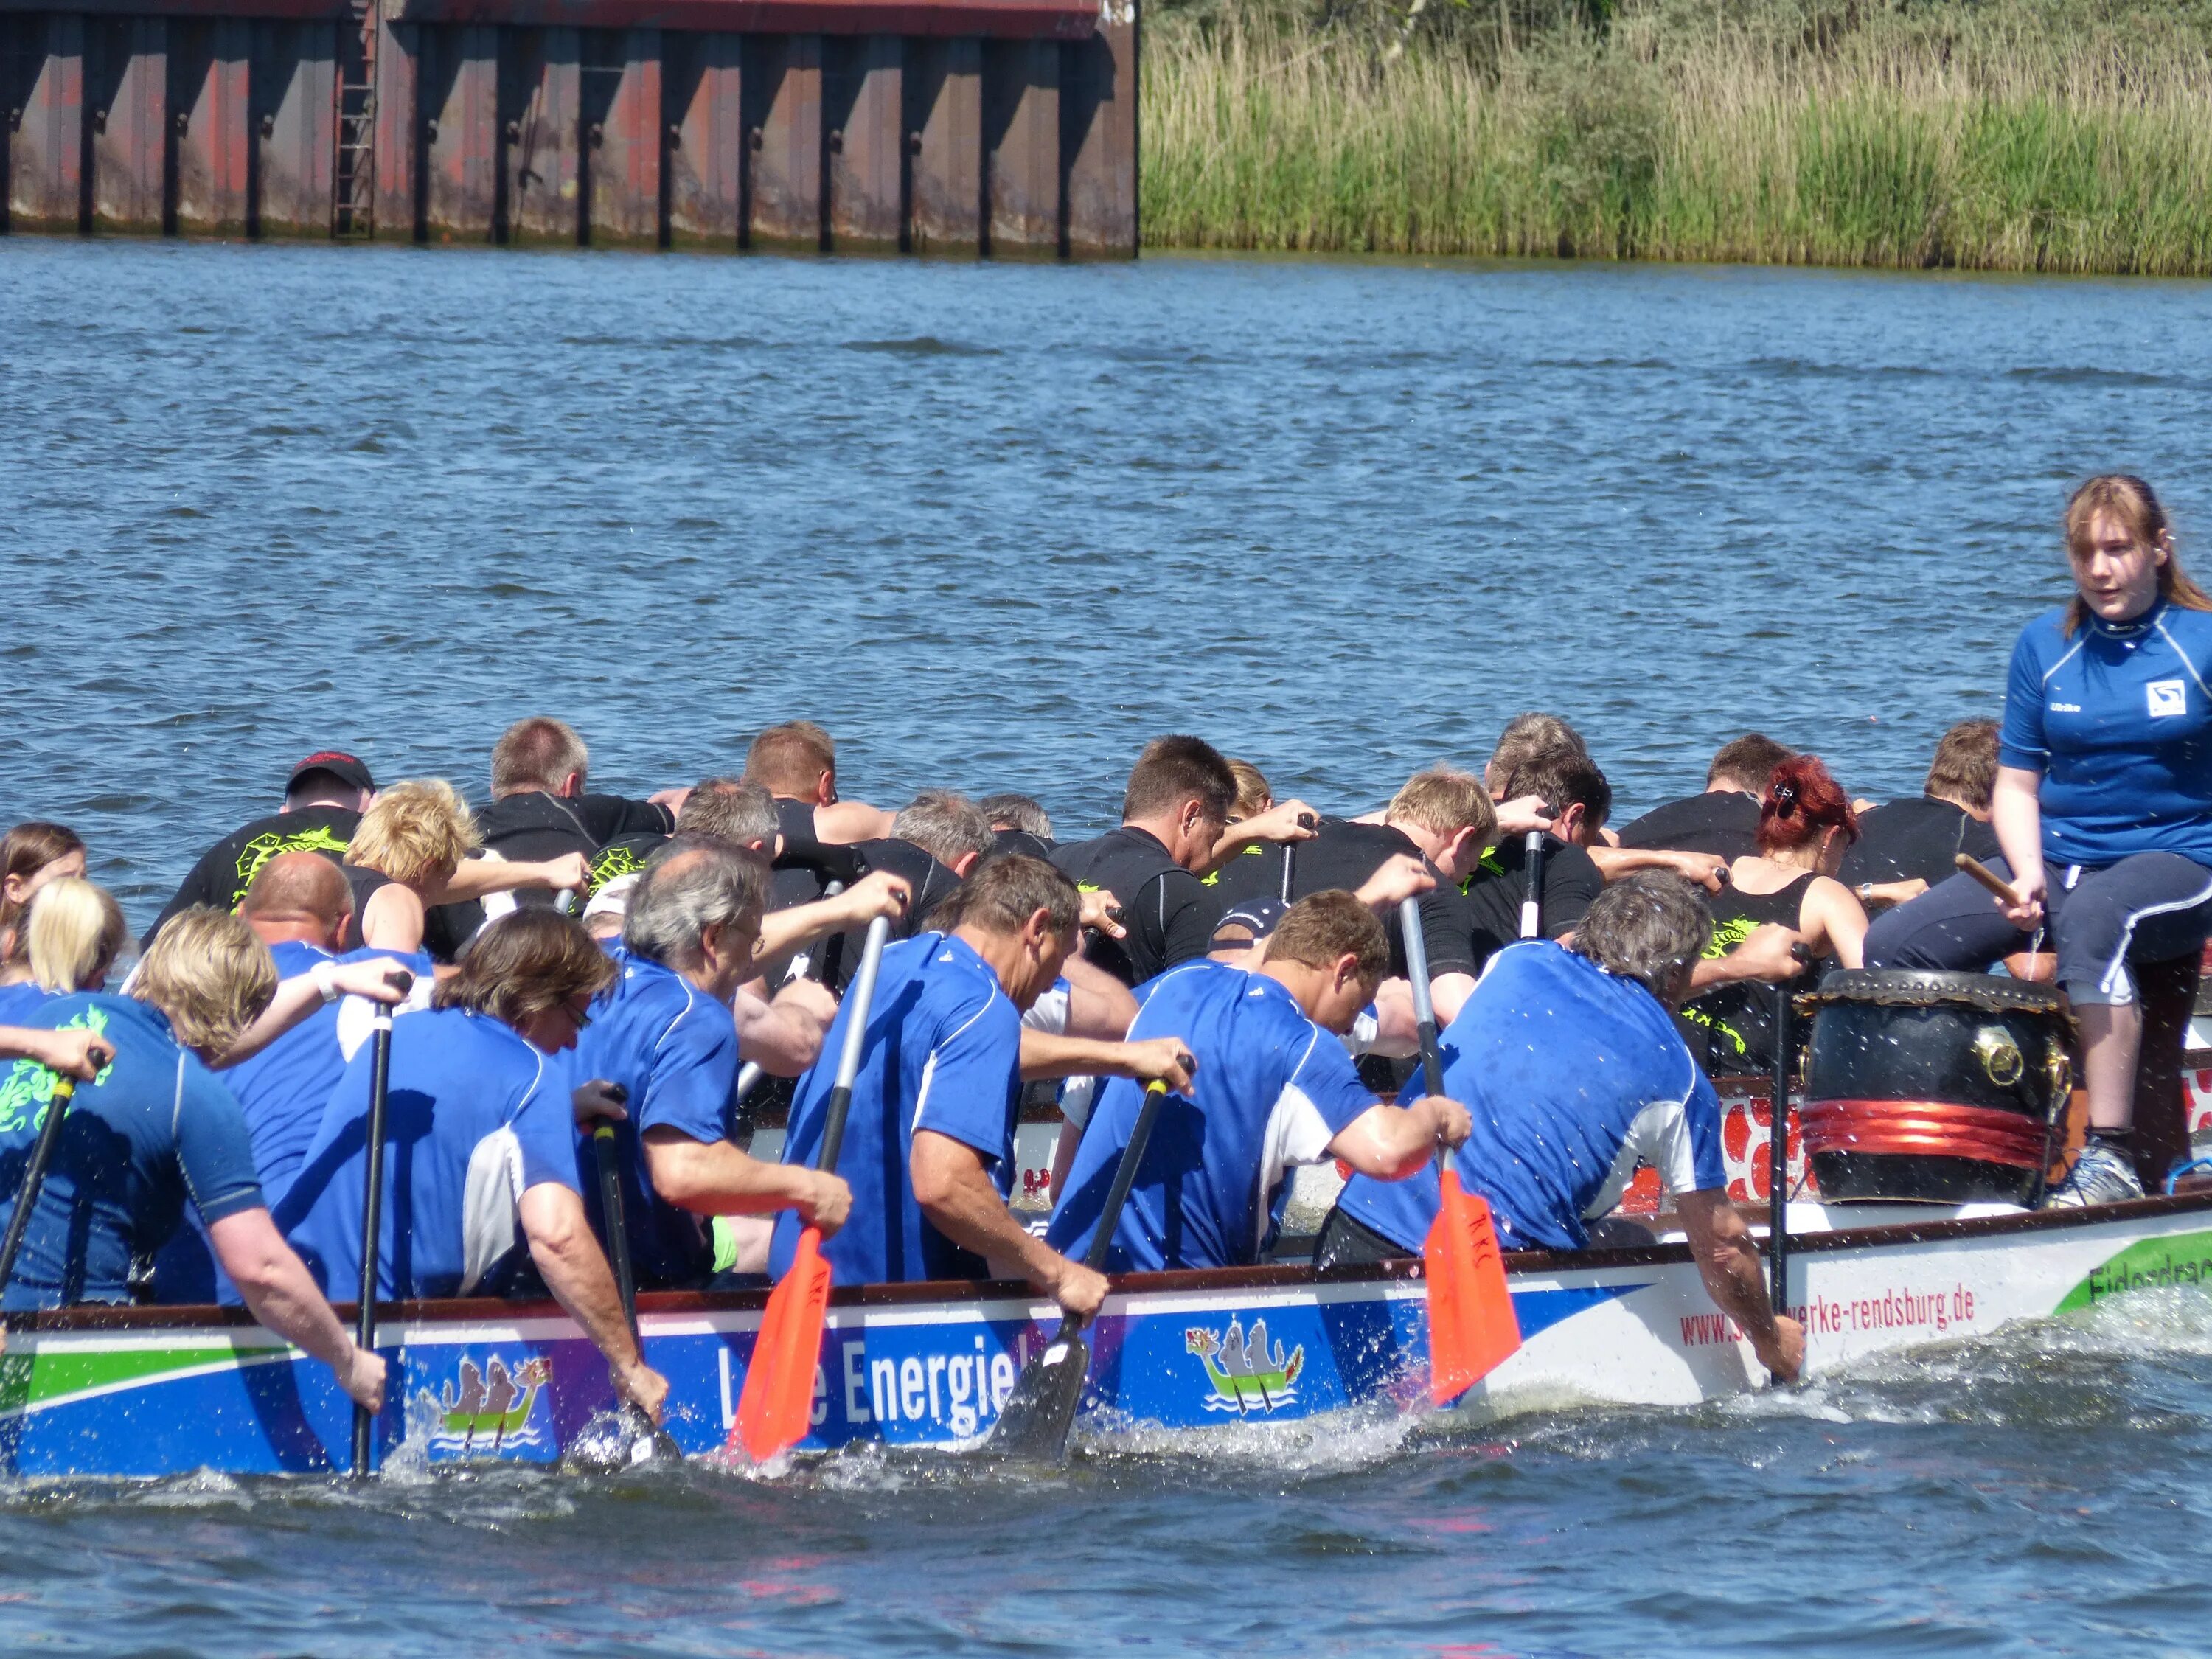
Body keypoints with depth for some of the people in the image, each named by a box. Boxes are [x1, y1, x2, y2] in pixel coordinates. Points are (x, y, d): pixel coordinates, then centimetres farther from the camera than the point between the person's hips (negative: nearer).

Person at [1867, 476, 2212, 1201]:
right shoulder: (2045, 646, 7)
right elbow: (2016, 785, 11)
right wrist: (2027, 875, -9)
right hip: (2058, 856, 5)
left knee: (2089, 919, -41)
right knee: (1886, 951, -13)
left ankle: (2110, 1154, -41)